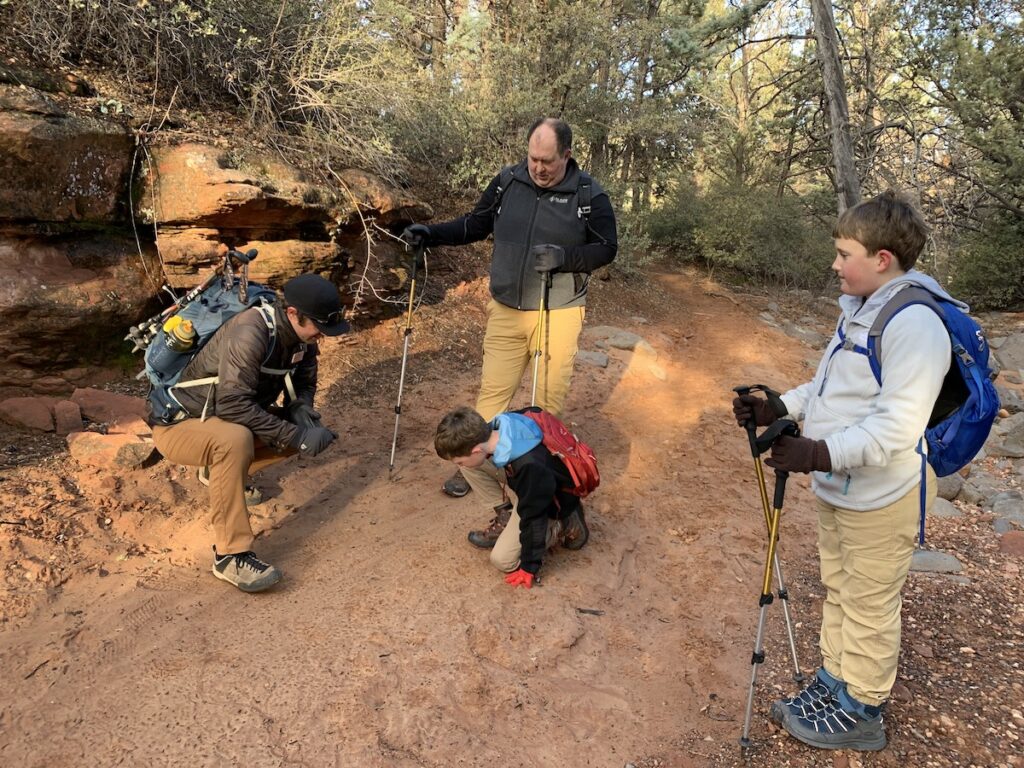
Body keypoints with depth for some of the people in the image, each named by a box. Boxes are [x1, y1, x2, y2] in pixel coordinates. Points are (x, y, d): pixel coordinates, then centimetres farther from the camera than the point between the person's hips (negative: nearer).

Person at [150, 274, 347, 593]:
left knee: (306, 429, -4)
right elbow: (233, 405, -35)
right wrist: (294, 435, -35)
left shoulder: (300, 335, -7)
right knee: (235, 439, -38)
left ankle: (217, 469, 16)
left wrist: (300, 411, -15)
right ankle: (230, 555, -27)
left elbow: (304, 381, 6)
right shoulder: (249, 333, -31)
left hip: (223, 417, 8)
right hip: (178, 424, -8)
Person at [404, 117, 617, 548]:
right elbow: (476, 225, 12)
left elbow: (606, 248, -4)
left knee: (547, 404, 2)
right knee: (491, 395, 6)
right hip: (506, 311, 3)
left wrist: (564, 257, -21)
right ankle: (480, 468, 22)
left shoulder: (589, 196, -6)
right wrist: (431, 234, -1)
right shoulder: (508, 182, 2)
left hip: (558, 314, -2)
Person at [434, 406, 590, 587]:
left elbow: (533, 518, -30)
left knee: (502, 560, -6)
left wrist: (529, 568, -17)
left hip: (550, 506, -8)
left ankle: (563, 527, 4)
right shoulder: (497, 427, -23)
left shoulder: (530, 468, -43)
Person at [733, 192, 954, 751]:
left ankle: (859, 711, 25)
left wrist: (821, 453, -35)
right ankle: (833, 682, 39)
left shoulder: (915, 323, -23)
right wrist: (776, 409, 5)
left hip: (881, 497, -9)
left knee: (868, 606, 7)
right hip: (837, 487, 9)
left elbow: (897, 426, -28)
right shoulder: (859, 309, 8)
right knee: (837, 590, 22)